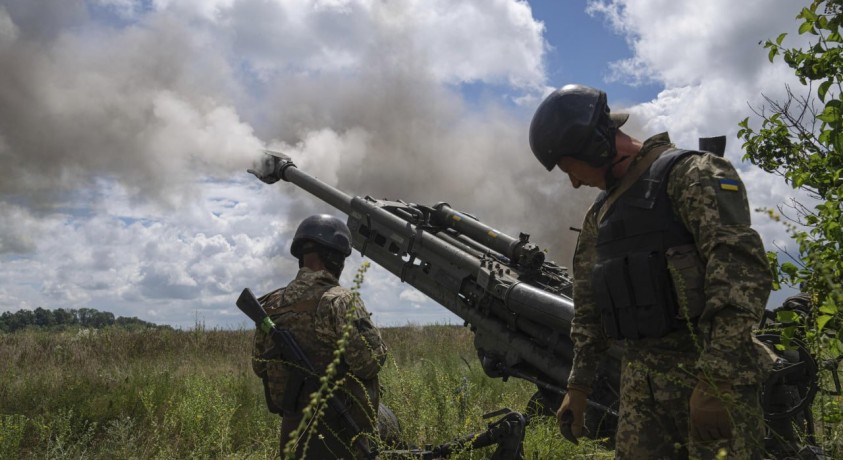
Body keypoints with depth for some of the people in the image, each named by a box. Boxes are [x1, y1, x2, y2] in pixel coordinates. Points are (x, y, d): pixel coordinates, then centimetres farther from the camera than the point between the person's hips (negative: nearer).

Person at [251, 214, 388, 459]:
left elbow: (259, 366, 13)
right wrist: (371, 332, 0)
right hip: (340, 432, -6)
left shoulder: (272, 305, 4)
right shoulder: (339, 301, -16)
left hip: (293, 430, 7)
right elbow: (370, 361, -20)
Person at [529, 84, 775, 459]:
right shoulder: (600, 213, 17)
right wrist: (579, 384, 16)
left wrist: (714, 380, -25)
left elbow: (741, 273, -19)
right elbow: (588, 307, 21)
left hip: (707, 374, -6)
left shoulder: (691, 175, -7)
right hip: (639, 378, 7)